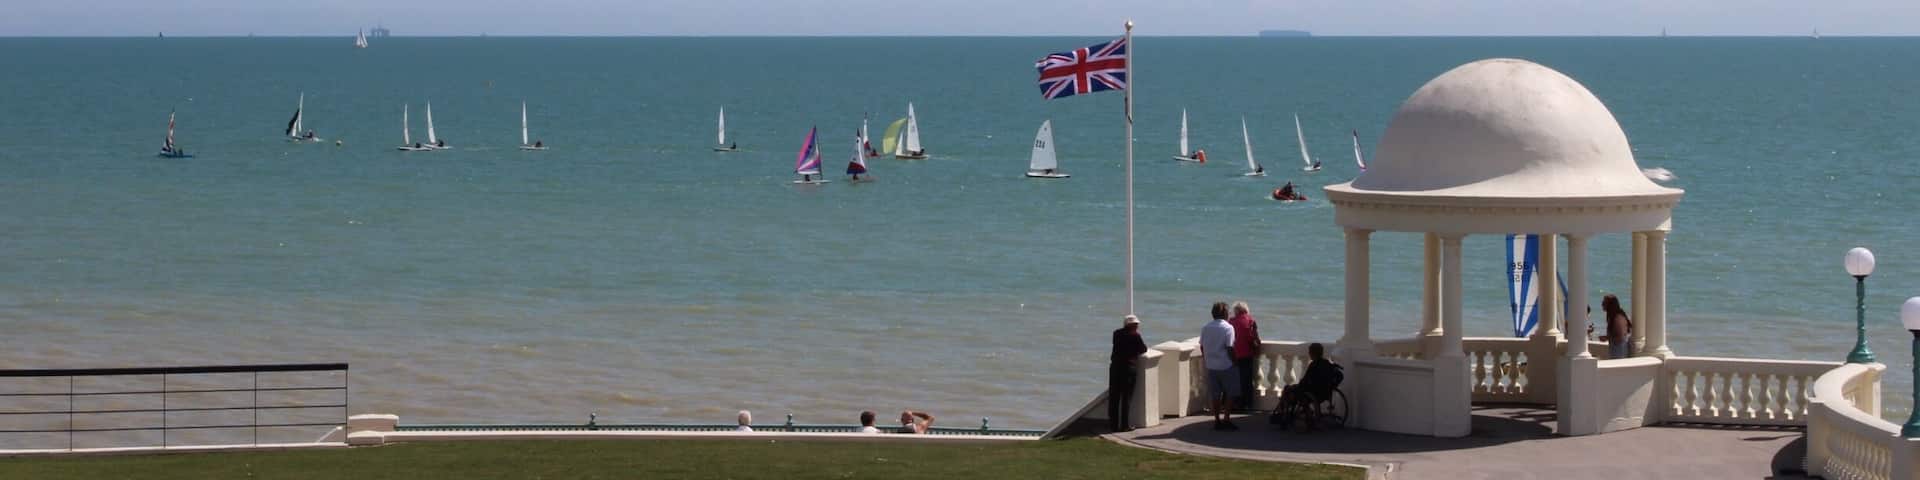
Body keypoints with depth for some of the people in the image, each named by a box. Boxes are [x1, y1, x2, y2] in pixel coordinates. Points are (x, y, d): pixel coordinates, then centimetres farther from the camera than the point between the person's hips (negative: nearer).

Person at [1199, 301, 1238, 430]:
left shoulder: (1205, 328, 3)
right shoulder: (1228, 328, -12)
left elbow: (1202, 347, 6)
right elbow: (1229, 348, -14)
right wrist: (1234, 362, -5)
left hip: (1211, 366, 5)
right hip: (1226, 365, -5)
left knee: (1215, 395, 9)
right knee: (1230, 394, 6)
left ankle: (1217, 420, 10)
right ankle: (1226, 419, 2)